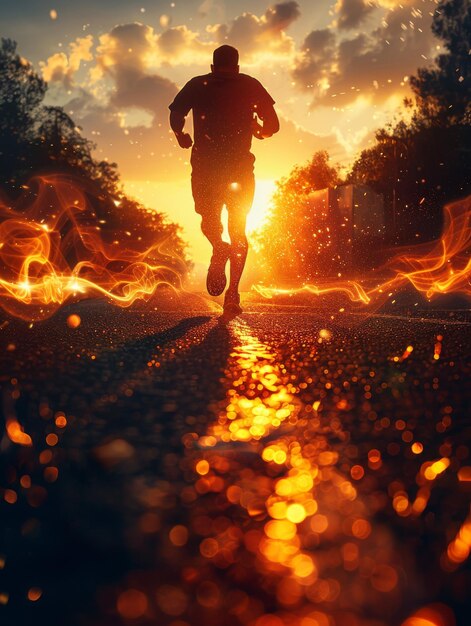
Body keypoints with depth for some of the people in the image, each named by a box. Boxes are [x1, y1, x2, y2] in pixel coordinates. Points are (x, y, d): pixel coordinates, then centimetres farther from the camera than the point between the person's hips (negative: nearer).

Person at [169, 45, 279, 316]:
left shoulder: (197, 85, 9)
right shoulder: (250, 85, 10)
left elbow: (176, 115, -7)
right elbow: (273, 125, 5)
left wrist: (182, 136, 10)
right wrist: (260, 131, 25)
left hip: (206, 164, 0)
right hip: (240, 165, 0)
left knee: (209, 220, 18)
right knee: (238, 230, 10)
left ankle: (219, 247, -20)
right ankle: (233, 294, -5)